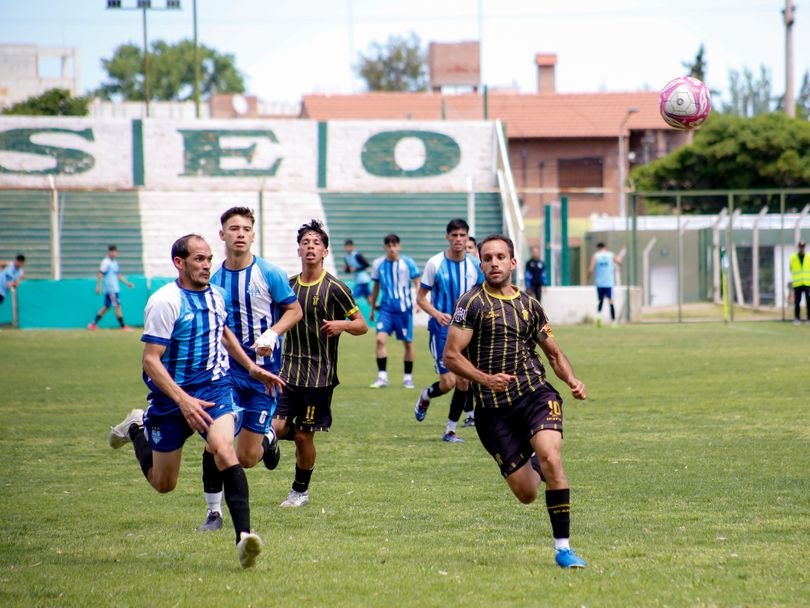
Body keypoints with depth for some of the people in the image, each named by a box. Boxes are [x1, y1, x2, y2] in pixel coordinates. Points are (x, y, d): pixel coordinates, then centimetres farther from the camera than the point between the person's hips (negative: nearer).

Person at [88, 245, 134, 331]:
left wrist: (127, 283, 17)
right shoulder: (106, 262, -10)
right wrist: (98, 286, -20)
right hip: (110, 289, -9)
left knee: (107, 306, 12)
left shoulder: (115, 262, 16)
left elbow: (119, 275, 22)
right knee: (117, 305, -8)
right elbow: (100, 274, -15)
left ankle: (93, 324, 17)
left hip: (115, 288, 9)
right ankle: (123, 326, -4)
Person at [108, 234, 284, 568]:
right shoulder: (164, 301, -16)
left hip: (215, 389, 3)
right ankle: (137, 428, 41)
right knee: (163, 484, 10)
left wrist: (252, 368, 24)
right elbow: (151, 359, -19)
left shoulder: (217, 295, 5)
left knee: (224, 449, -26)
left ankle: (244, 534, -34)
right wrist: (183, 400, -27)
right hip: (172, 396, -3)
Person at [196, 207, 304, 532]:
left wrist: (272, 334, -14)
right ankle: (214, 513, 2)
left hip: (263, 372, -2)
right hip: (226, 370, 2)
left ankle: (267, 439, 37)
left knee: (246, 458, 0)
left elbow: (294, 310, 2)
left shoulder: (269, 274, -4)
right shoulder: (214, 280, 4)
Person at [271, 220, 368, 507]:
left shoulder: (334, 288, -6)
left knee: (304, 436, 0)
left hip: (320, 373, -4)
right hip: (289, 369, 4)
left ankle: (301, 490, 20)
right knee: (276, 427, -10)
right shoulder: (289, 285, 8)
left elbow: (362, 325, -2)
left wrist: (343, 324, -21)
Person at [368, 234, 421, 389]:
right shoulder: (378, 264, 5)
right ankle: (382, 377, -11)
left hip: (404, 308, -1)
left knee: (408, 343, 5)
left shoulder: (408, 263, -3)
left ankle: (408, 378, 18)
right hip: (386, 308, 2)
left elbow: (417, 283, 1)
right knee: (380, 338, -15)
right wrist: (372, 308, 20)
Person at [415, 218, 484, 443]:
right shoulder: (435, 263, -7)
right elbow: (420, 298, -3)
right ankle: (425, 397, 23)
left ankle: (450, 430, 13)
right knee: (448, 382, -11)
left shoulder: (474, 265, 2)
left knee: (464, 383, 0)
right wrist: (437, 314, -21)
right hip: (441, 330, -3)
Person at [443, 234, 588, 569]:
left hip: (536, 394, 2)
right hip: (493, 409, -2)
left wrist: (572, 380, 3)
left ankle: (563, 548, -18)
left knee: (550, 458, -27)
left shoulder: (529, 305, 14)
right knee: (526, 494, -2)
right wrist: (485, 379, -21)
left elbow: (554, 353, 24)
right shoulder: (472, 302, 0)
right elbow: (451, 356, -5)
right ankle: (533, 465, 39)